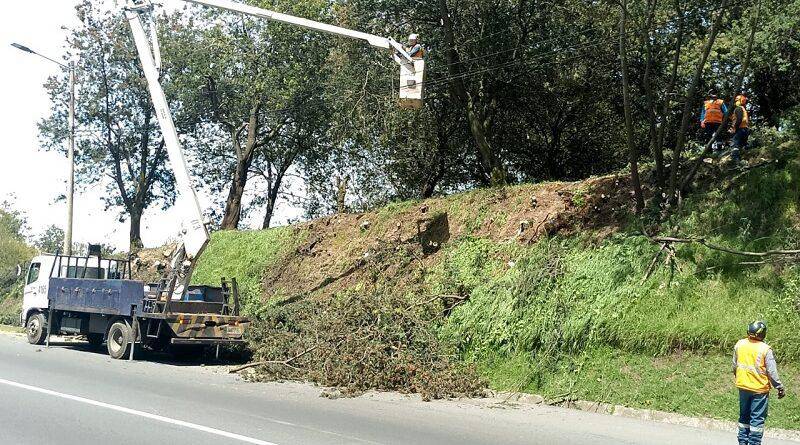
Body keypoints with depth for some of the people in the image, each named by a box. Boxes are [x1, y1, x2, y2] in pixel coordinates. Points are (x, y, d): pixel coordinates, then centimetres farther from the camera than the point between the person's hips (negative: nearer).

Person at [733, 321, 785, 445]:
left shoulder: (739, 345, -4)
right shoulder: (765, 349, -18)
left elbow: (735, 365, 7)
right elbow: (772, 372, -14)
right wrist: (780, 388, -3)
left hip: (743, 387, 5)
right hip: (759, 388, -5)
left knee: (744, 415, 17)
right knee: (757, 418, 5)